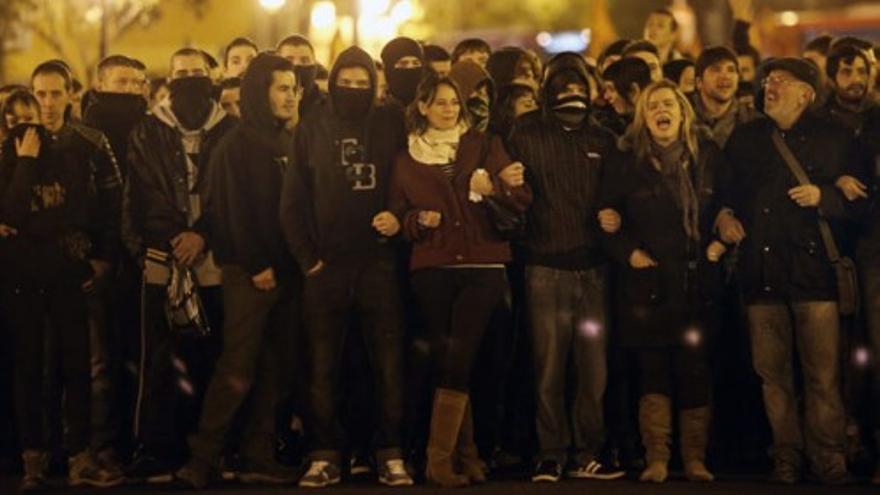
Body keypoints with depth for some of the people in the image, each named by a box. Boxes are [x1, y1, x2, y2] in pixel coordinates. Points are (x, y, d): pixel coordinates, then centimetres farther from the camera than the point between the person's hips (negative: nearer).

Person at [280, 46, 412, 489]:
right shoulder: (311, 131, 6)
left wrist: (399, 219, -13)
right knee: (323, 364, 3)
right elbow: (292, 201, 4)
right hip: (326, 265, 0)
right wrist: (307, 257, -3)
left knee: (388, 360, -1)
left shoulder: (390, 128, 6)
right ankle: (326, 454, 8)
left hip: (377, 261, 0)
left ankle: (391, 453, 4)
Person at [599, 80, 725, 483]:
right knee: (653, 371, -2)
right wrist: (628, 252, -5)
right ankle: (656, 460, 1)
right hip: (648, 283, -1)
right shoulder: (629, 163, 5)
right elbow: (608, 216, 8)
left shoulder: (708, 156, 8)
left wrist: (721, 241, 0)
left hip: (697, 282, 1)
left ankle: (695, 460, 6)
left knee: (694, 371, 0)